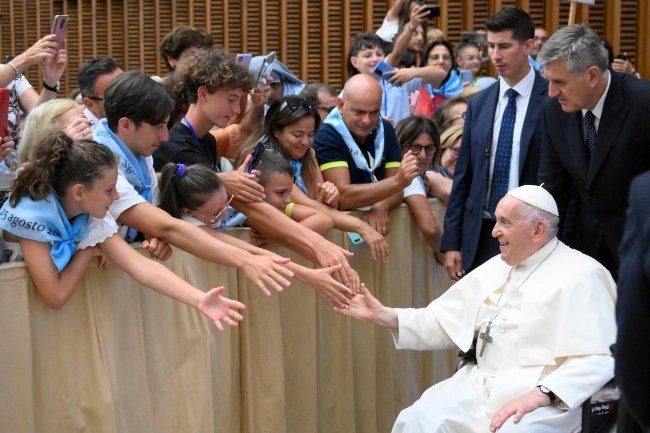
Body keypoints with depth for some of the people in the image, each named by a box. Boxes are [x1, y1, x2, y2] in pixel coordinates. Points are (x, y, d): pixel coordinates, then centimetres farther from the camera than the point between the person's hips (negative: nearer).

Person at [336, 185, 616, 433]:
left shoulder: (581, 275, -3)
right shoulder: (494, 269, 19)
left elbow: (598, 359, -13)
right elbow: (443, 323, 21)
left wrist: (539, 396, -24)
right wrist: (383, 315, 8)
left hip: (546, 398, -5)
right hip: (479, 386, 6)